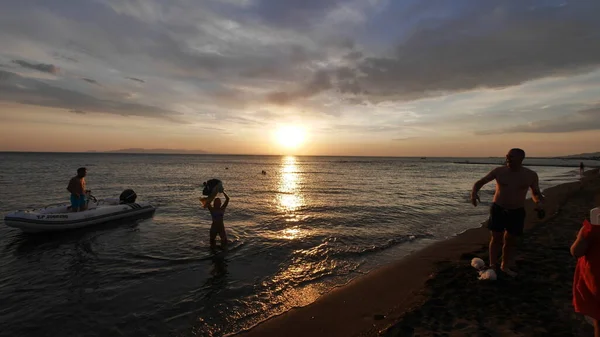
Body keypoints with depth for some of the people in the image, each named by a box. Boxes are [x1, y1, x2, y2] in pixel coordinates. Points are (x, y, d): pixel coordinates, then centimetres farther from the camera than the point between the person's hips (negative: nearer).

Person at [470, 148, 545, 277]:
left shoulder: (531, 175, -3)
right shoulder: (499, 171, -6)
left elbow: (536, 193, 11)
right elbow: (480, 182, -1)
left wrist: (539, 202, -11)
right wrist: (474, 192, -21)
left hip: (517, 212, 1)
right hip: (498, 209, -1)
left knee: (511, 240, 11)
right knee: (496, 238, 1)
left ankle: (505, 266, 28)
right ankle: (493, 266, 13)